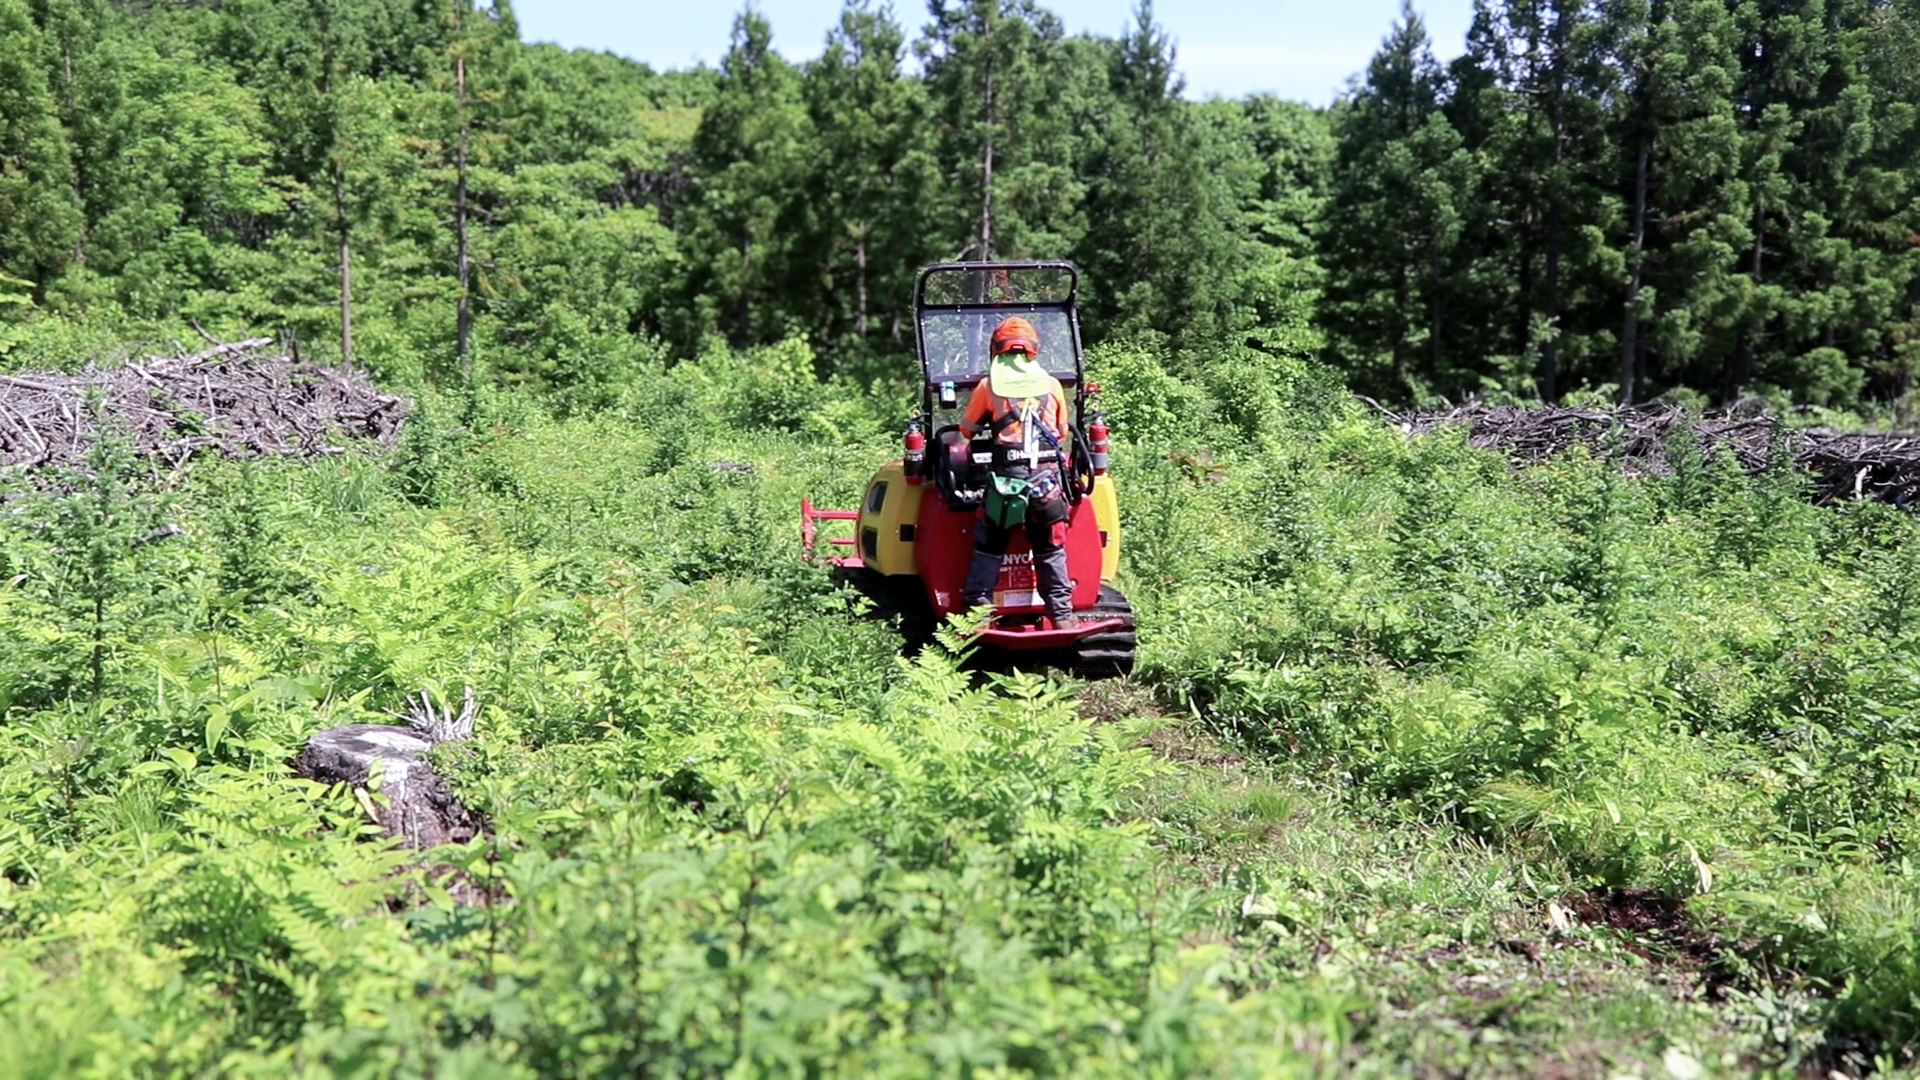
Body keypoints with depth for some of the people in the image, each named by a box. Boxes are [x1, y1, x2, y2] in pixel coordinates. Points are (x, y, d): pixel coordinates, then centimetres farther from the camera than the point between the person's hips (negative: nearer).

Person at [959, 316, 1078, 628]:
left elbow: (967, 429, 12)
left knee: (989, 546, 9)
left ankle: (977, 609, 8)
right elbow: (1062, 432, 19)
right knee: (1050, 549, 11)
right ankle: (1062, 614, 13)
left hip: (1004, 474, -1)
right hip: (1047, 474, 2)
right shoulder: (1052, 384, 10)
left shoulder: (989, 385, 4)